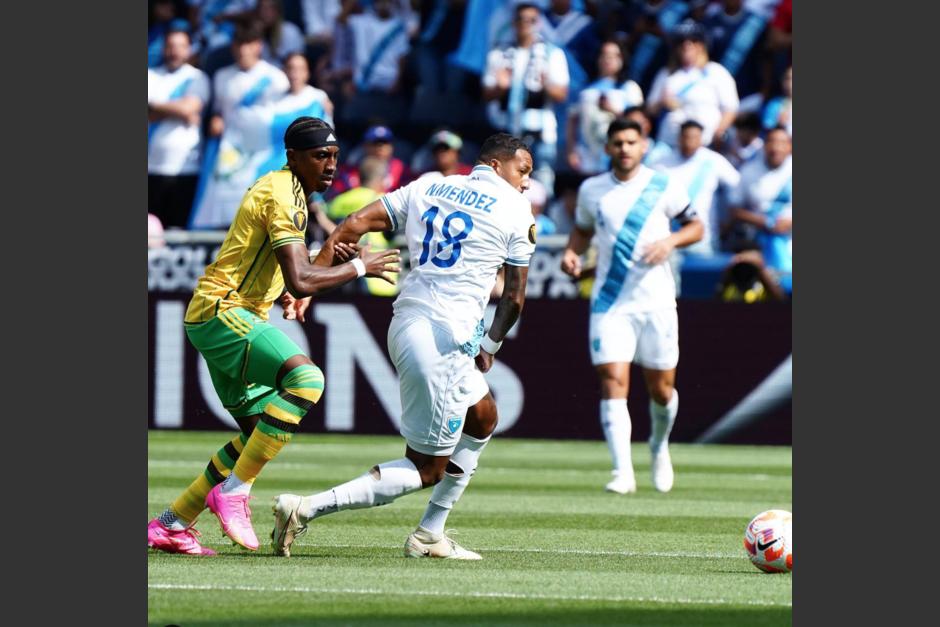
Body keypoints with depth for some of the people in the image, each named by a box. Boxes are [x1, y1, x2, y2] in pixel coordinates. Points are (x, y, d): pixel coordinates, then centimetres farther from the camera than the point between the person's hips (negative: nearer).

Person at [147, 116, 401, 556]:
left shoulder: (288, 191, 19)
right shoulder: (281, 195, -14)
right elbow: (300, 281, -22)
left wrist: (291, 296, 14)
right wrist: (359, 267, -11)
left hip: (225, 317, 11)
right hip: (222, 312, -11)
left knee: (261, 431, 12)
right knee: (305, 378, -29)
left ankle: (170, 525, 15)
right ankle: (232, 491, -24)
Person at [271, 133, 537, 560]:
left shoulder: (426, 188, 14)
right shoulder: (515, 211, 0)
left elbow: (354, 226, 5)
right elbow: (514, 297, 3)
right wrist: (490, 348, 20)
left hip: (406, 320, 8)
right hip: (443, 337, -8)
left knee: (483, 417, 27)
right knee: (426, 469, 0)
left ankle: (429, 535, 26)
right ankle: (306, 509, -13)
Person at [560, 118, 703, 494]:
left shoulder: (664, 187, 0)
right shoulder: (591, 190, 6)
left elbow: (696, 227, 7)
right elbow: (583, 229, 21)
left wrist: (670, 241, -13)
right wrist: (572, 252, 0)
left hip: (657, 303, 0)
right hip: (610, 303, 0)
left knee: (661, 388, 6)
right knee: (612, 381, -14)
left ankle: (659, 447, 37)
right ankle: (623, 473, -18)